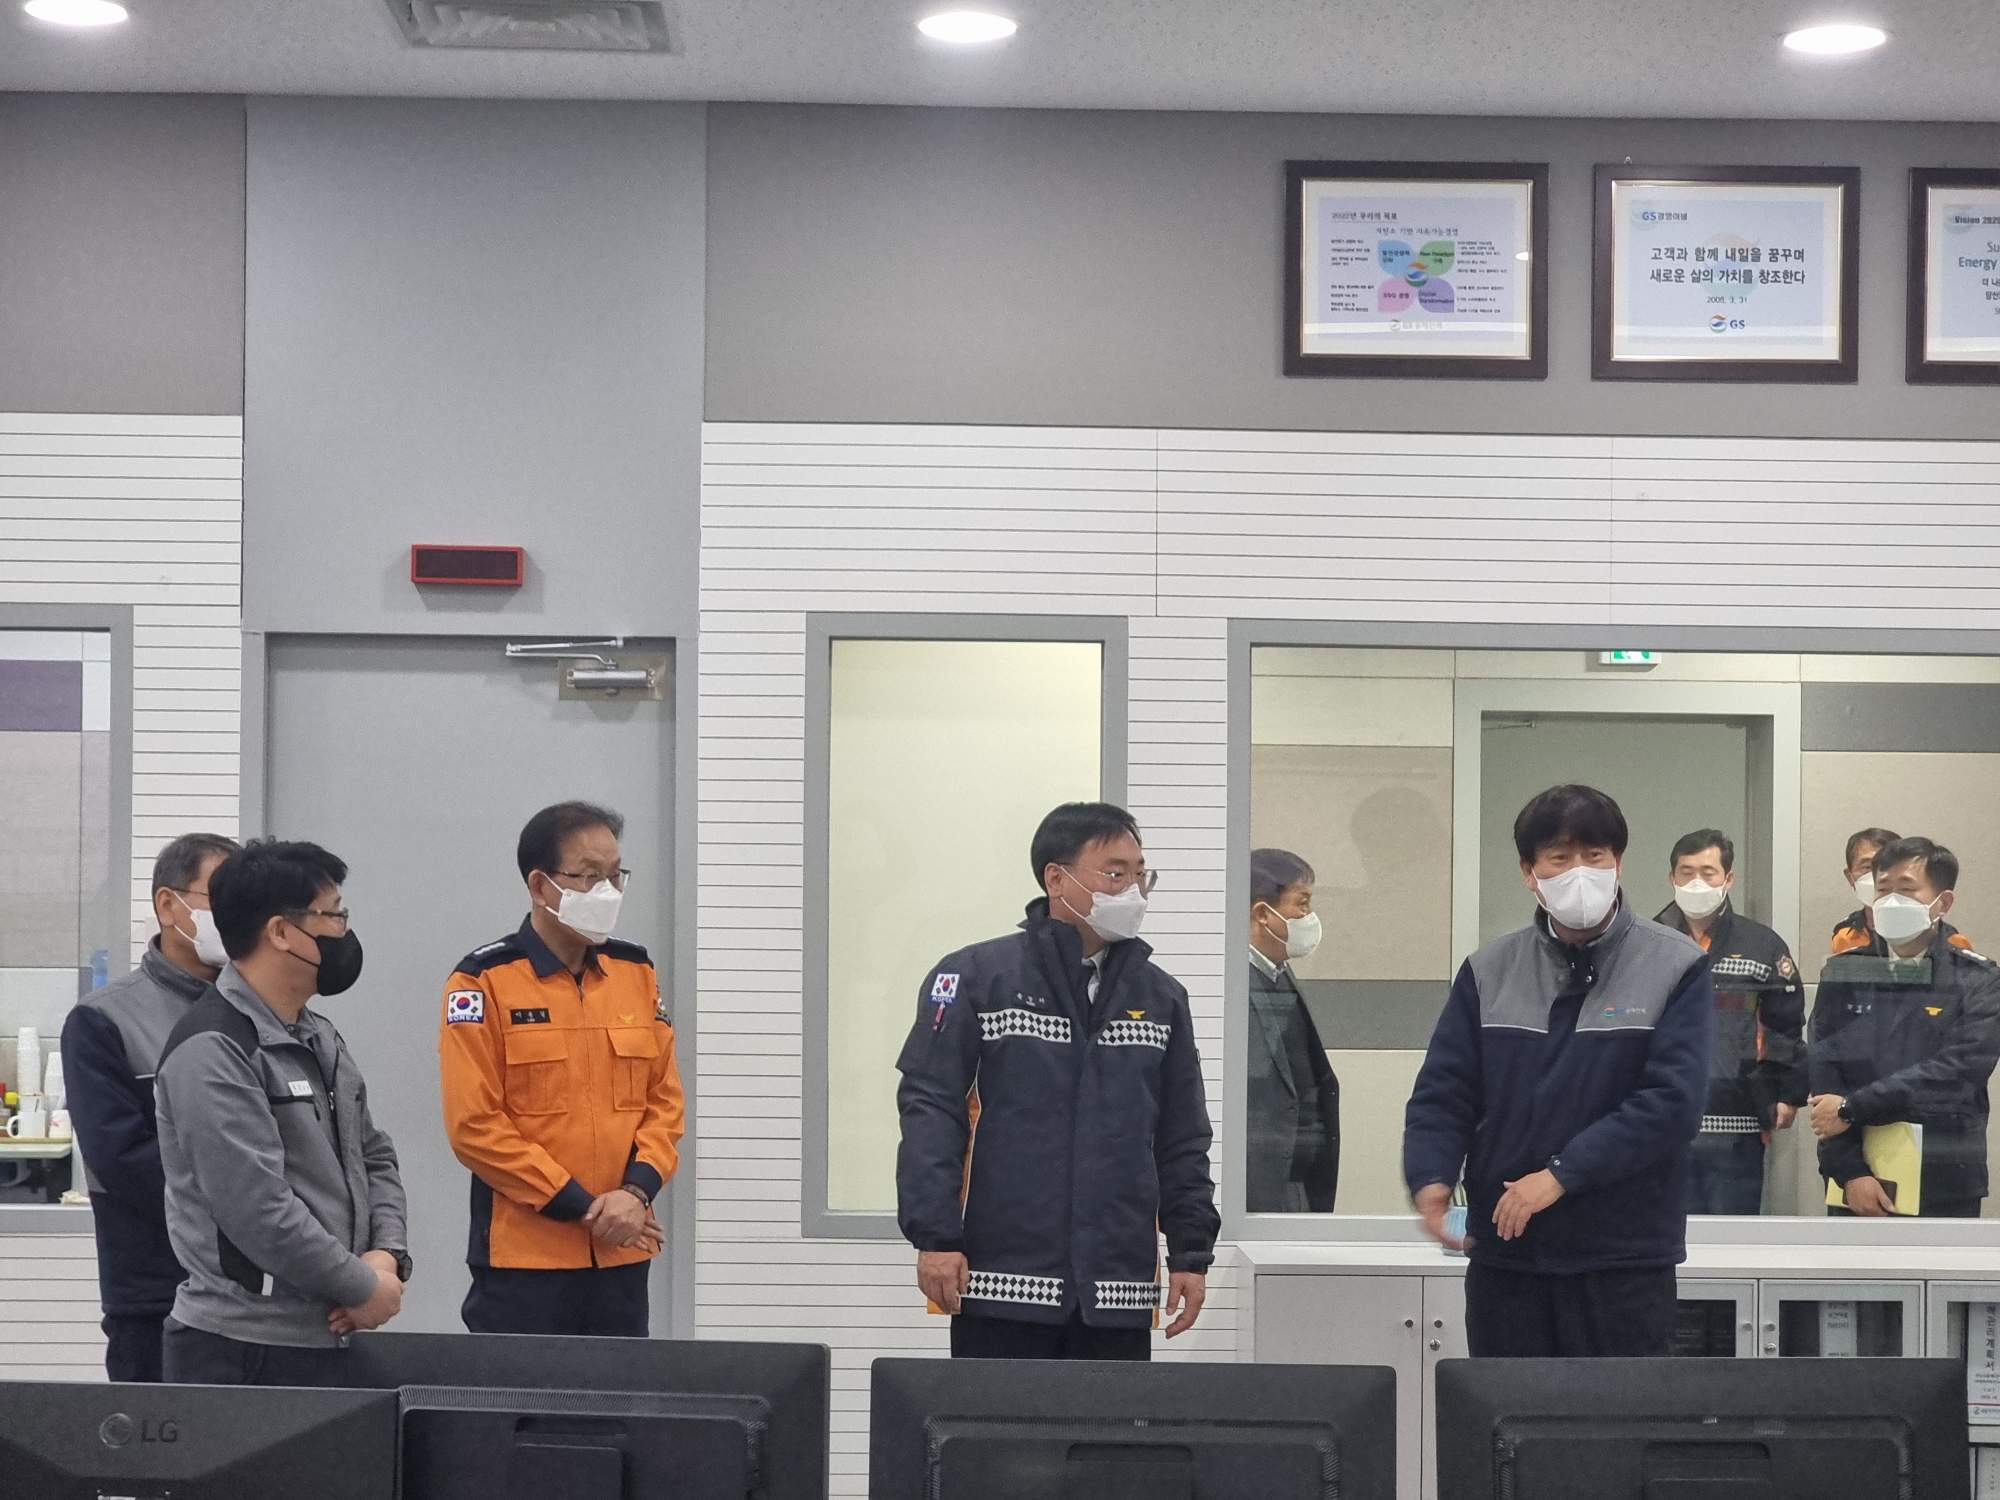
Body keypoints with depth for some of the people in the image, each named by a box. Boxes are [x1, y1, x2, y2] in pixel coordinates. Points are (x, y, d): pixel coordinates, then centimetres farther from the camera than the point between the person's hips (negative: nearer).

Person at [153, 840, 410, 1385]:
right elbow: (257, 1209, -21)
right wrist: (364, 1287, -13)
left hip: (327, 1338, 8)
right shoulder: (212, 1052, -15)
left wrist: (388, 1254, 1)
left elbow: (374, 1157, 20)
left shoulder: (320, 1038, 16)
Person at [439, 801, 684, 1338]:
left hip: (623, 1256, 5)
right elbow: (474, 1124, -10)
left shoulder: (637, 973, 11)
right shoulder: (484, 982, -5)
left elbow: (665, 1100, 11)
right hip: (524, 1259, -5)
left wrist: (637, 1192, -7)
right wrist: (580, 1206, -12)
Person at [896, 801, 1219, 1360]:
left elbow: (1183, 1141, 16)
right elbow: (930, 1110, -4)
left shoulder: (1160, 996, 13)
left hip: (1119, 1294, 4)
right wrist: (934, 1237, -11)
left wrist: (1192, 1254, 10)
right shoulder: (975, 978, -1)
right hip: (1003, 1286, -4)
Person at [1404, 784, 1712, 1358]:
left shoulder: (1676, 967, -4)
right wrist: (1430, 1176, -17)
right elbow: (1443, 1091, 4)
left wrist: (1562, 1173, -19)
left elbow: (1673, 1100, -14)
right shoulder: (1489, 971, 7)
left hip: (1624, 1258, -3)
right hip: (1504, 1253, 3)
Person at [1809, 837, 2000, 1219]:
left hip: (1945, 1189, -2)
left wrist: (1852, 1108, -15)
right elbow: (1823, 1073, -2)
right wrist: (1850, 1170, -14)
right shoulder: (1844, 974, 7)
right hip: (1858, 1185, 2)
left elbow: (1956, 1072, -13)